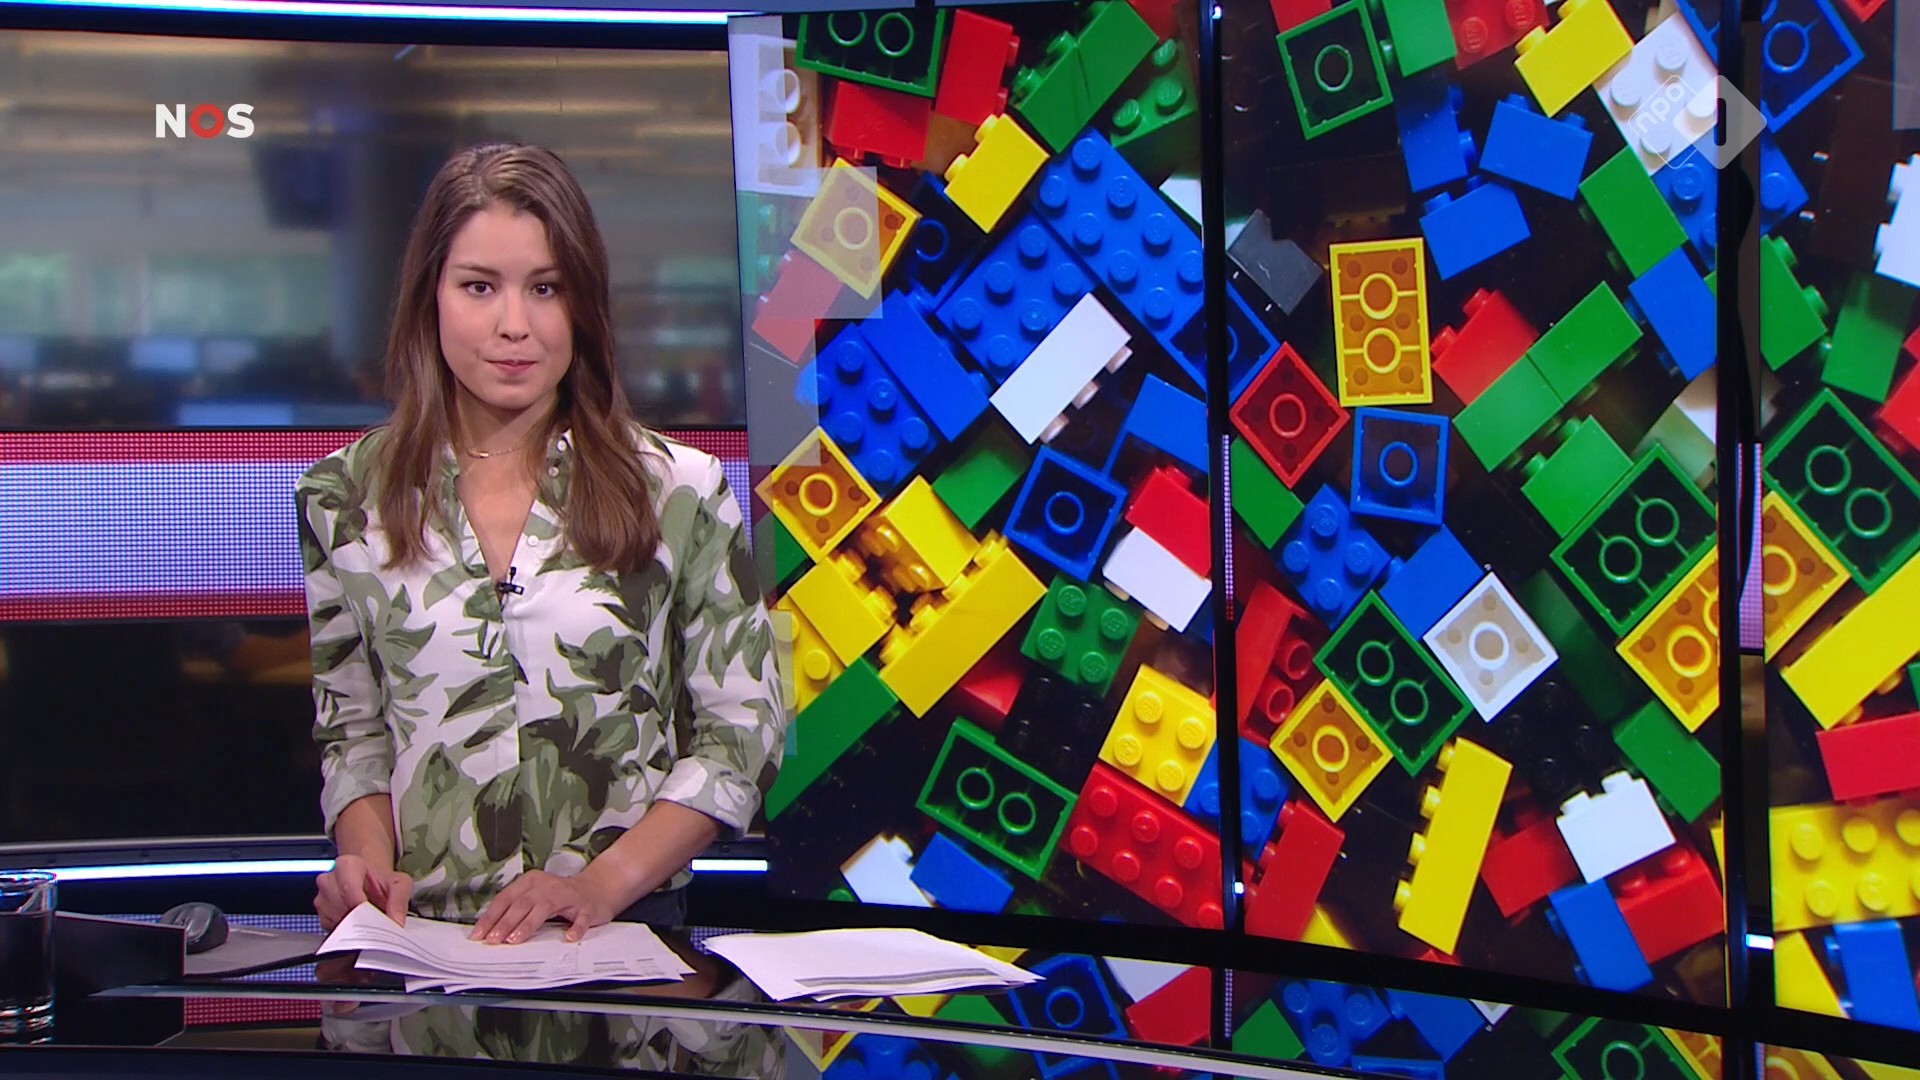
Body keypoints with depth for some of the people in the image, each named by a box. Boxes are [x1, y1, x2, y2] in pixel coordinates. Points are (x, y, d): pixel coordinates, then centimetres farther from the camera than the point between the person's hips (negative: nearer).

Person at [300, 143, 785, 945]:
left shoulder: (680, 491, 5)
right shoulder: (347, 497, 10)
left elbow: (741, 733, 5)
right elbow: (353, 729, 16)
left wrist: (604, 882, -8)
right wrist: (371, 862, -3)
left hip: (621, 932, -2)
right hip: (420, 934, 2)